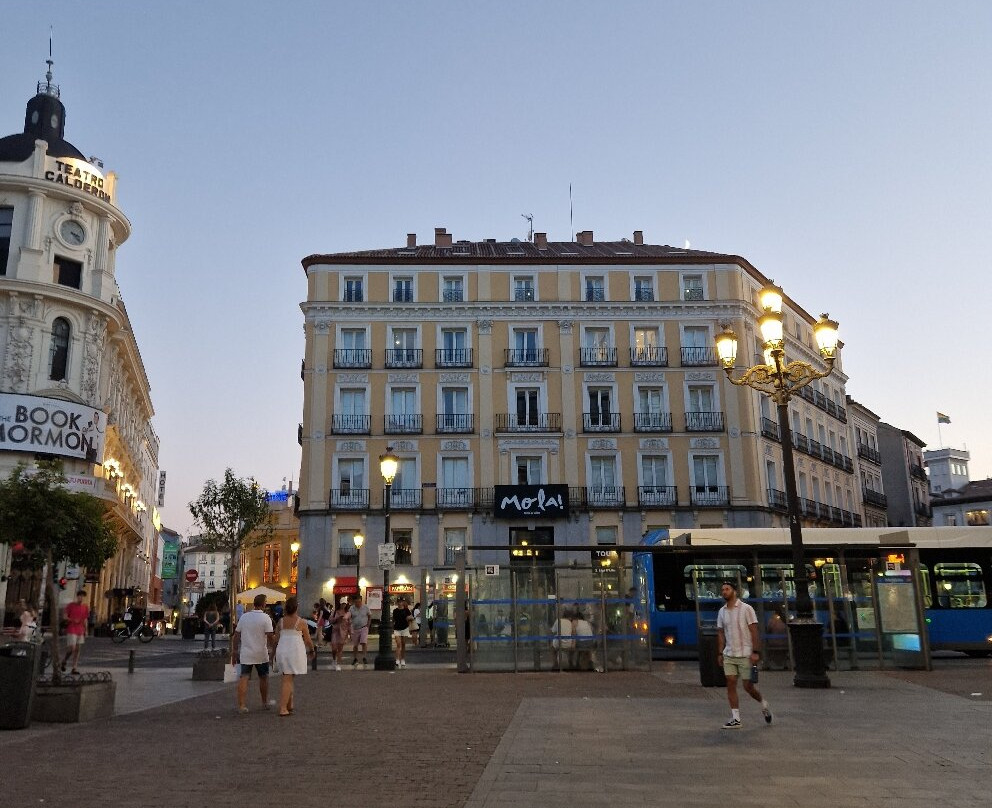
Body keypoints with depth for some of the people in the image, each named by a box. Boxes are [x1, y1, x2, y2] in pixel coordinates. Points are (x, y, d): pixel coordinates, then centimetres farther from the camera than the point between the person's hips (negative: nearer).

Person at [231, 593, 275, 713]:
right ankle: (265, 702, 26)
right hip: (261, 654, -3)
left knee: (243, 678, 3)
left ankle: (241, 705, -1)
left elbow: (236, 636, 7)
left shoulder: (244, 616, 4)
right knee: (263, 678, 13)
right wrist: (271, 649, -2)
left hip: (245, 654, 3)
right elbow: (269, 636, -15)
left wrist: (234, 652, 14)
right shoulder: (265, 618, -10)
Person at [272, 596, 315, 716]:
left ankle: (289, 706, 23)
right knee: (287, 680, -2)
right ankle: (283, 708, -7)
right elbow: (308, 640, 2)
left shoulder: (281, 621, 4)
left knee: (288, 679, 17)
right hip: (295, 651, -4)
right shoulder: (301, 622, -6)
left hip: (282, 651, 4)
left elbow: (276, 639, 9)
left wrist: (275, 653, 23)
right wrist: (311, 650, 20)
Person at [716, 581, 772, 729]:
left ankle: (764, 705, 28)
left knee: (748, 686, -1)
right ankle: (735, 719, 4)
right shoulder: (721, 612, 8)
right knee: (731, 684, -2)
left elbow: (754, 631, -9)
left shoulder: (746, 608, -7)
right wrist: (720, 653, 9)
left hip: (746, 654, -5)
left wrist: (755, 652, -15)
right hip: (729, 655, 5)